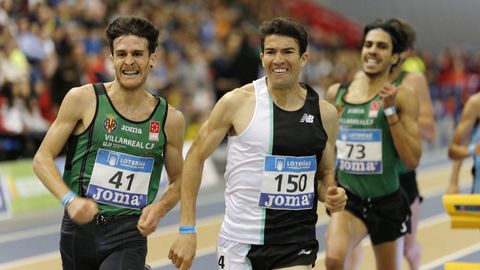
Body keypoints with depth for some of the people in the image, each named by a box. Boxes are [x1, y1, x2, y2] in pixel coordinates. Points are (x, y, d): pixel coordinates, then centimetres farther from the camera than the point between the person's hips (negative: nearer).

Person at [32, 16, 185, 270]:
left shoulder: (169, 119, 3)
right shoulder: (83, 99, -2)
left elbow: (178, 180, 16)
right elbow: (42, 159, -2)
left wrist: (159, 209, -4)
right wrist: (70, 200, -17)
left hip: (129, 232, -1)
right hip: (79, 227, 1)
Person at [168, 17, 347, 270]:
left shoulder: (325, 113, 2)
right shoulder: (237, 102, -6)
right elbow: (195, 157, 1)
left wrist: (331, 195, -7)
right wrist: (187, 230, -3)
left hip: (296, 247, 1)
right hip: (239, 243, -1)